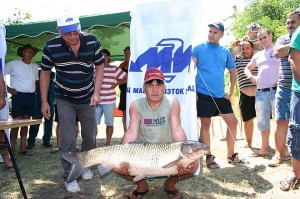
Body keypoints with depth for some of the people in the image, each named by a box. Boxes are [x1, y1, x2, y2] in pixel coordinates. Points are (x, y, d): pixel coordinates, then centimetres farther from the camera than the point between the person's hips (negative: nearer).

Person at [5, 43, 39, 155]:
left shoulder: (35, 66, 13)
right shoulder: (13, 64, -3)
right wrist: (8, 88, -7)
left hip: (31, 97, 5)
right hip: (18, 96, -5)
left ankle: (22, 148, 13)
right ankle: (12, 149, -1)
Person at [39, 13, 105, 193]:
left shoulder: (92, 42, -17)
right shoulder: (51, 47, -18)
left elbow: (99, 67, -5)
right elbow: (45, 73, -5)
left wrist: (96, 93, -15)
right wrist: (44, 102, -5)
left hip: (87, 99, 2)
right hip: (65, 99, -1)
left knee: (90, 136, 11)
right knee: (68, 139, -7)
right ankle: (70, 176, 10)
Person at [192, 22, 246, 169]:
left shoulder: (225, 52, 11)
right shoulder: (198, 49, -1)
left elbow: (233, 71, 20)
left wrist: (231, 90, 9)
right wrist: (192, 91, -12)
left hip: (221, 95, 5)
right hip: (203, 95, -4)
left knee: (232, 122, 6)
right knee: (205, 124, 2)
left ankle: (231, 155, 21)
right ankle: (209, 157, 14)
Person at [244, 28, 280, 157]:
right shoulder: (257, 55, 18)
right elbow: (247, 68, 30)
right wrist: (251, 77, 10)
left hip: (276, 91, -6)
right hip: (260, 92, 6)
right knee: (262, 123, 11)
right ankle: (264, 149, 21)